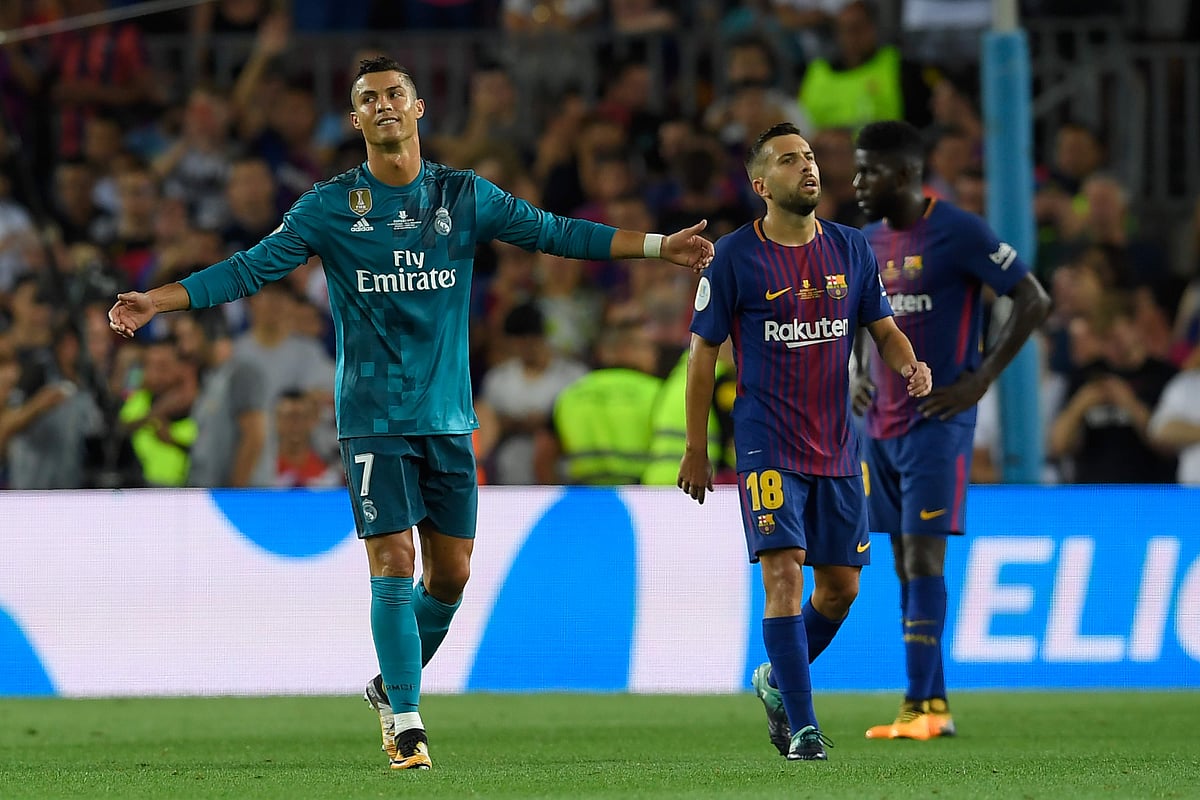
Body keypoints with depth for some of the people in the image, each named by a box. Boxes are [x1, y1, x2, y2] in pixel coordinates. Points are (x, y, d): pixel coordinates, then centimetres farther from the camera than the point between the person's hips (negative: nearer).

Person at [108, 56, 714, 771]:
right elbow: (251, 268, -2)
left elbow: (554, 233, 7)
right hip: (373, 417, -3)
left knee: (451, 573, 5)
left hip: (448, 416, 3)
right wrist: (157, 301, -12)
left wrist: (659, 246, 2)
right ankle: (406, 717, -3)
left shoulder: (465, 196, 5)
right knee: (394, 565, -11)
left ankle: (392, 685, 28)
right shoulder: (331, 206, -1)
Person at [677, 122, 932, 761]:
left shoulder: (850, 249, 6)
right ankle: (803, 727, -13)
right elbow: (703, 352, 0)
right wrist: (695, 450, 1)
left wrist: (910, 365, -9)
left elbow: (883, 329, 14)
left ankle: (777, 680, 34)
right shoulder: (735, 257, -6)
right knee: (784, 573, -15)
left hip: (836, 445, 5)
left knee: (841, 583, 9)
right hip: (767, 445, -5)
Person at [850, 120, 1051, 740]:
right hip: (880, 424, 7)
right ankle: (928, 704, 8)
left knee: (923, 559, -12)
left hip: (936, 420, -7)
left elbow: (1034, 301, -11)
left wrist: (979, 381, -13)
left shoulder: (957, 233, -11)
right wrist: (859, 374, 13)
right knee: (904, 564, 6)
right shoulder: (867, 240, 12)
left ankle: (925, 705, -12)